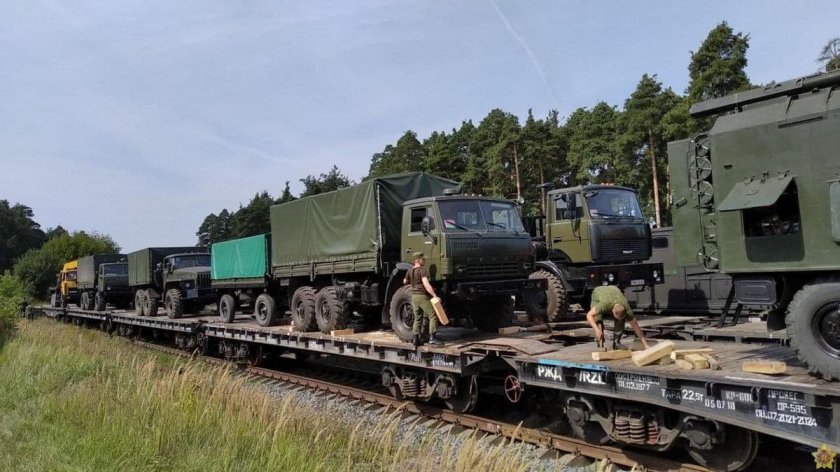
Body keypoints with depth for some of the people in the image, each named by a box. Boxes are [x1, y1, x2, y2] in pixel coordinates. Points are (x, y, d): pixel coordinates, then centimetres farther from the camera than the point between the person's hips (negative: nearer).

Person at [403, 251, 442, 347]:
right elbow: (426, 284, -28)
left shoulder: (410, 271, 10)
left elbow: (405, 282, 27)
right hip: (423, 296, -8)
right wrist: (434, 296, -33)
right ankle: (432, 338, -9)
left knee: (417, 318, 14)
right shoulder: (423, 270, -15)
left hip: (414, 296, 8)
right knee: (433, 316, -3)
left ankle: (415, 338, 12)